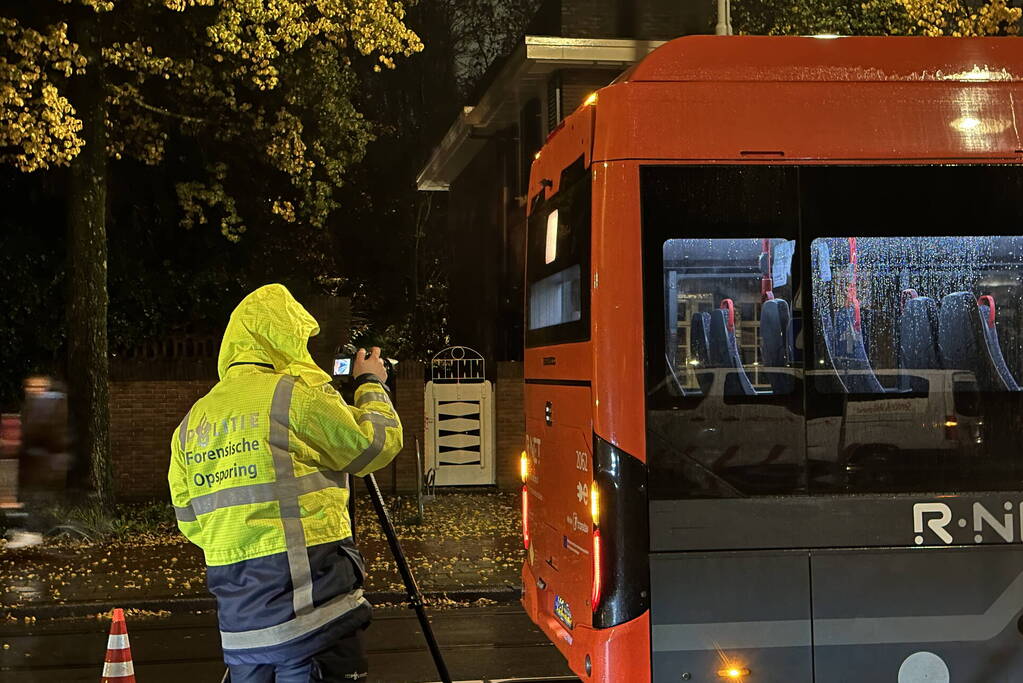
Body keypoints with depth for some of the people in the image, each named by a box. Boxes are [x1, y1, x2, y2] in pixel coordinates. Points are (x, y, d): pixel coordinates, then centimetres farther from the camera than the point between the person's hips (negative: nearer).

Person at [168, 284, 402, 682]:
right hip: (309, 602, -6)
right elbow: (378, 444, 0)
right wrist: (371, 385, 16)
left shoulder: (191, 423, 12)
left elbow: (190, 521, 16)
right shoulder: (295, 395, -7)